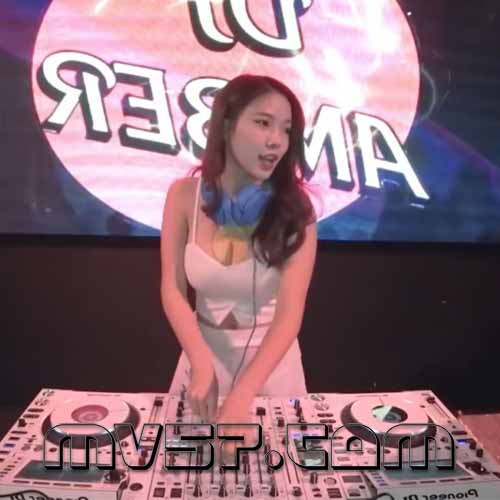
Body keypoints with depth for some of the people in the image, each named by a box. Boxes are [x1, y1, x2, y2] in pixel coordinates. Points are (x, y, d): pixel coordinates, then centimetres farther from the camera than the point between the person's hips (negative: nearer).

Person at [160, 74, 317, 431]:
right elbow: (173, 290, -11)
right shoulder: (185, 196, -12)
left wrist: (241, 396, -34)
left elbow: (290, 312, -24)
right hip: (205, 350, 2)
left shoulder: (295, 210, -17)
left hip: (272, 358, -1)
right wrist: (202, 365, -24)